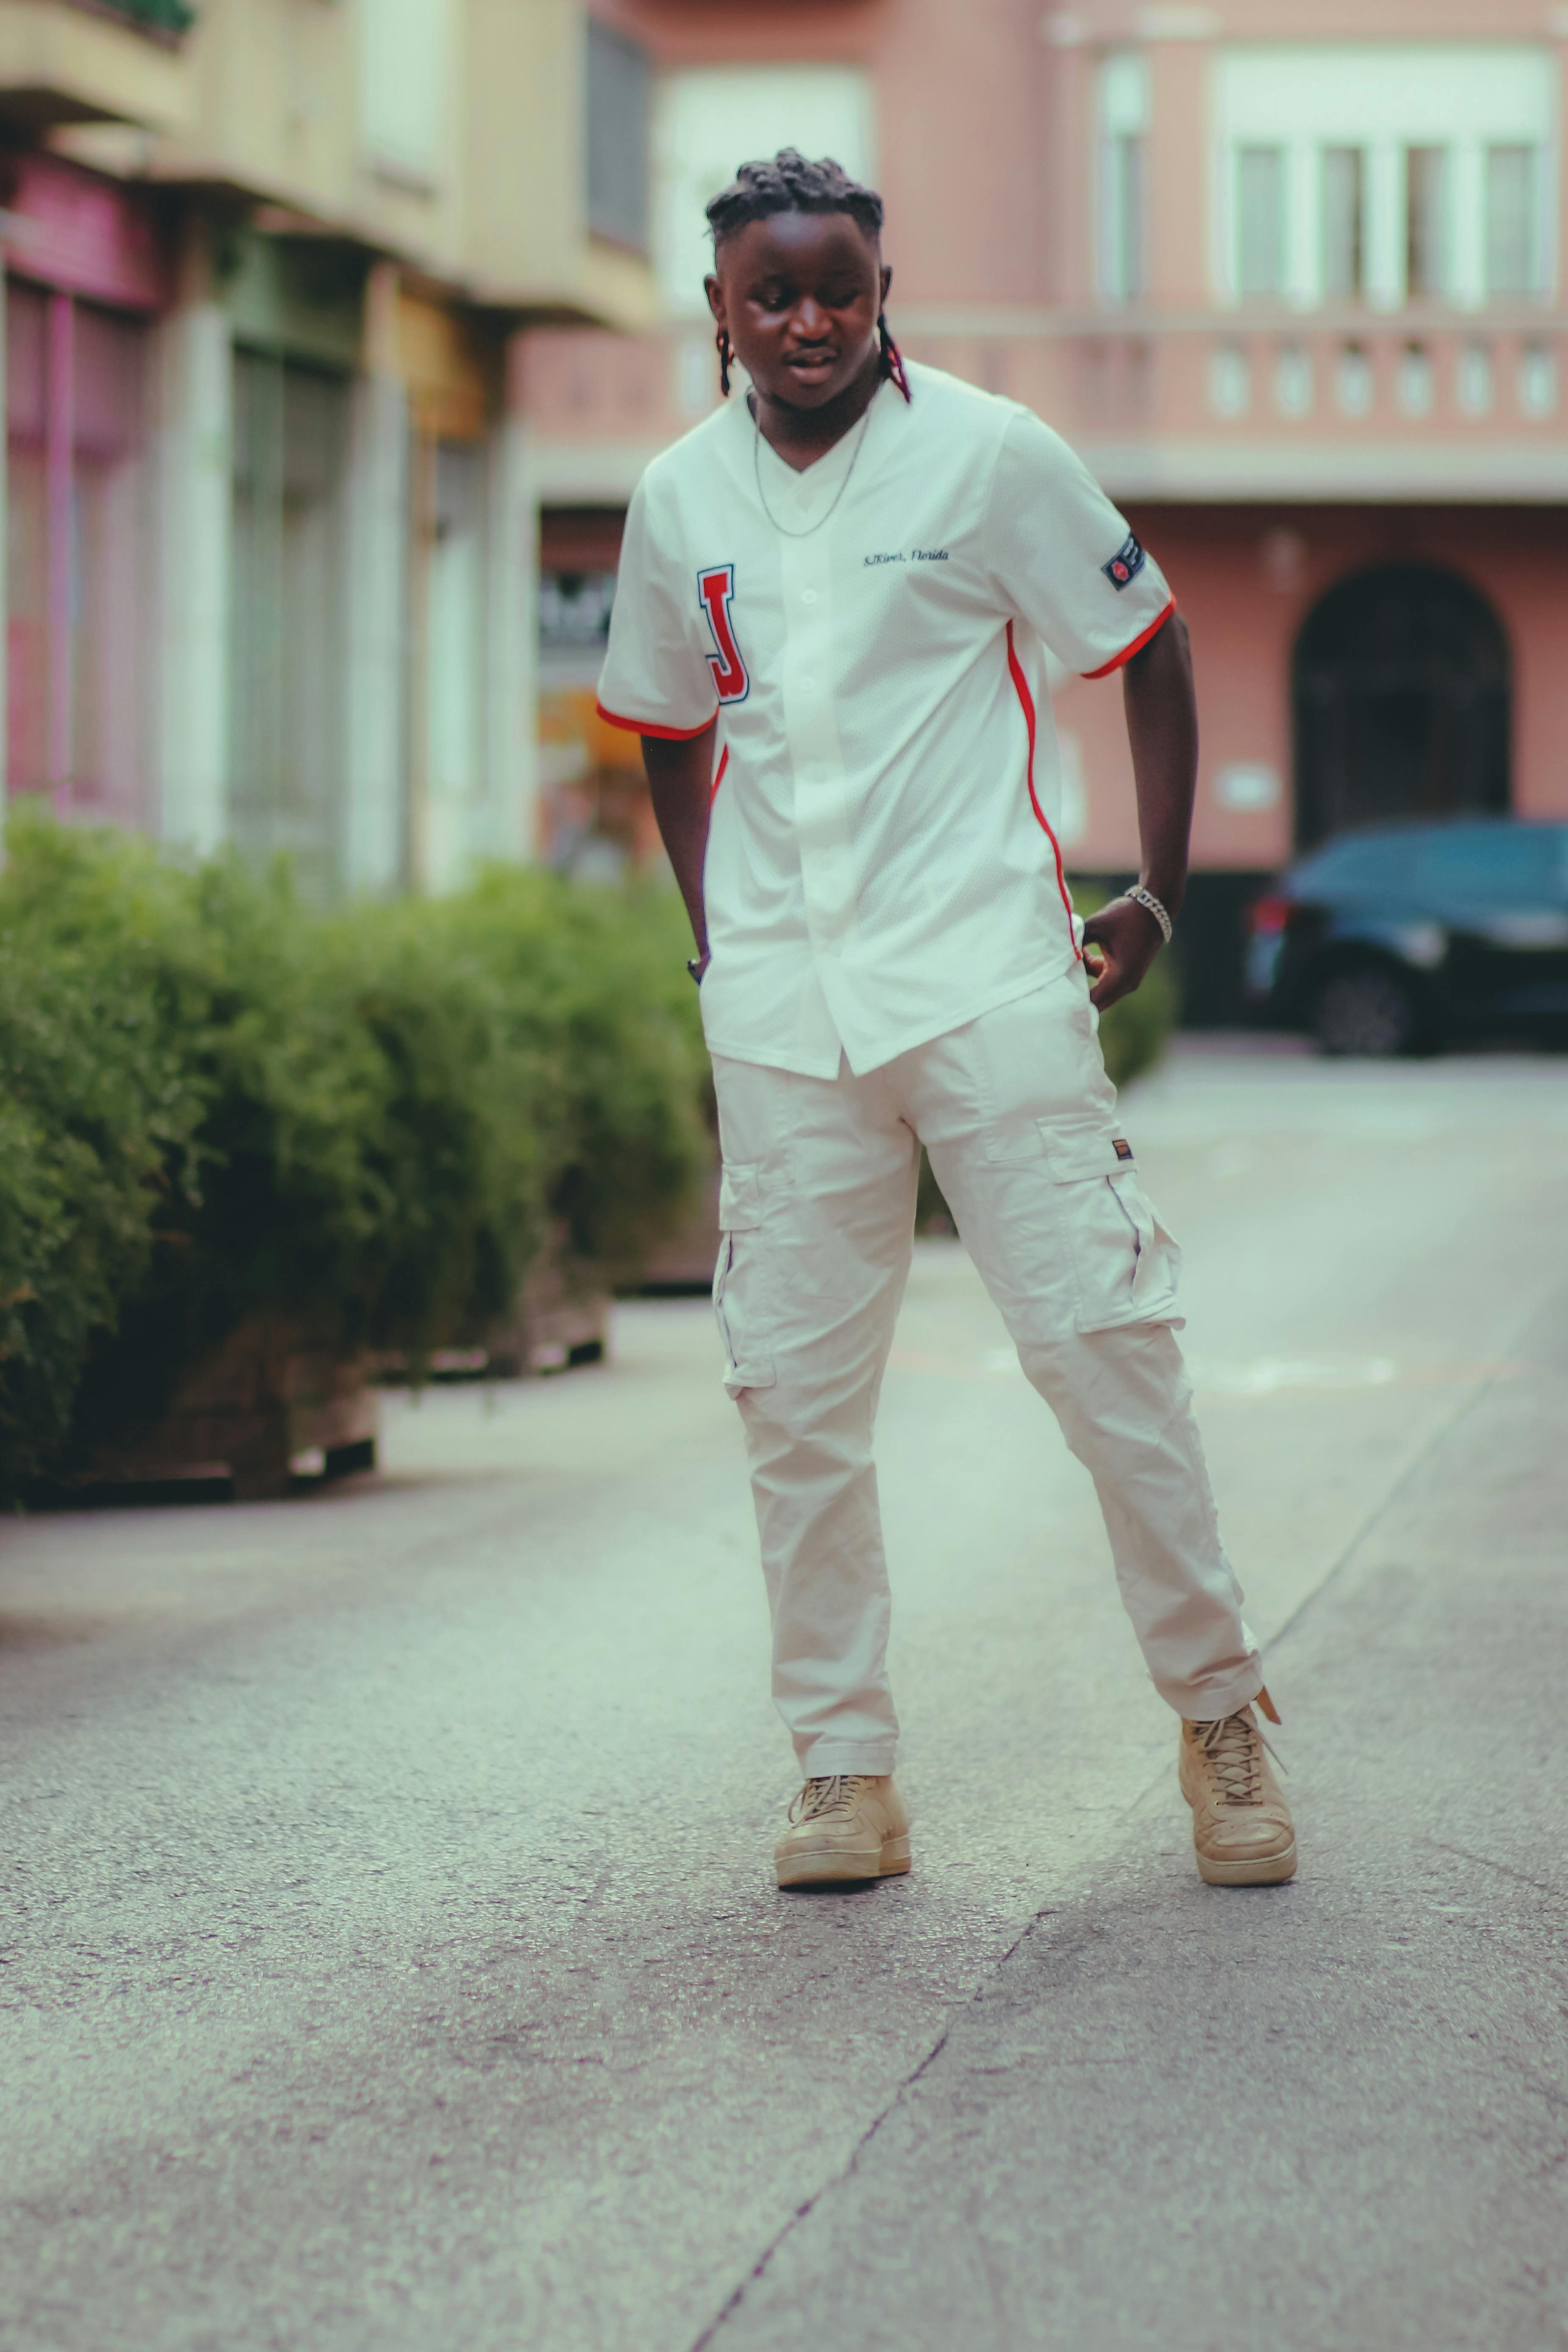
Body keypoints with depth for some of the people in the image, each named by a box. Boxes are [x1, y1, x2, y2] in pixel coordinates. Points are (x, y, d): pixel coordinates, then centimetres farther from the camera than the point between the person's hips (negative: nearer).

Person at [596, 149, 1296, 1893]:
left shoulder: (988, 456, -3)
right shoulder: (681, 501, 8)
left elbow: (1150, 655, 6)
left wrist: (1156, 900, 3)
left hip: (988, 978, -3)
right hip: (783, 1011, 3)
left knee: (1102, 1339, -6)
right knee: (792, 1390, 2)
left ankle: (1219, 1714, 9)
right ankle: (843, 1769, 11)